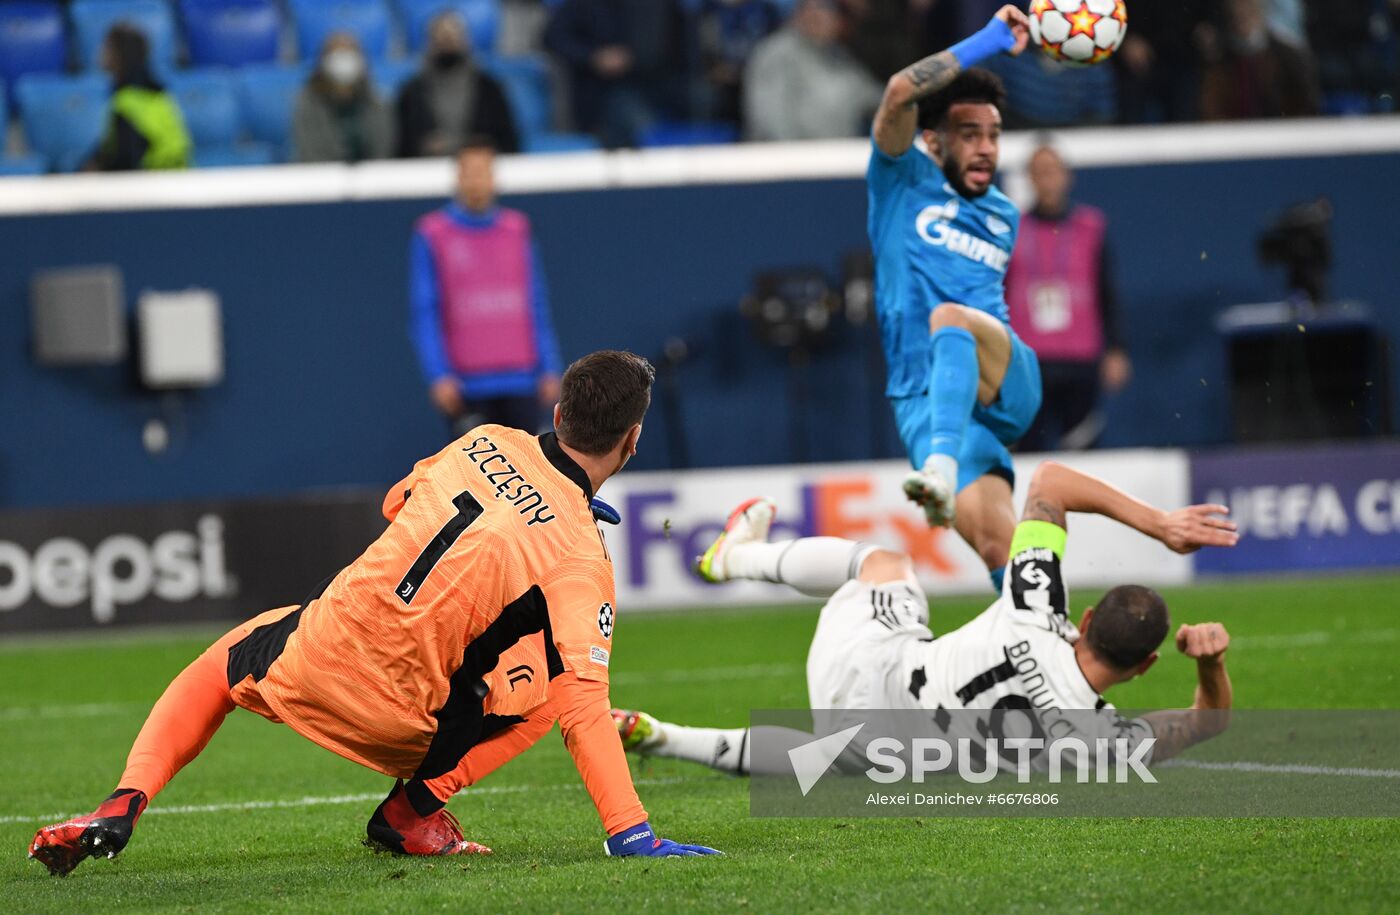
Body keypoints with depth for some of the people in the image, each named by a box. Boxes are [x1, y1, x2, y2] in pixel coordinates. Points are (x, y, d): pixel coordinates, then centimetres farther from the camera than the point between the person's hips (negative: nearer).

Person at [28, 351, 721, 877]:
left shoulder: (484, 443, 5)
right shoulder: (582, 556, -10)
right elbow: (584, 708, -18)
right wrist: (631, 833, -20)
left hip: (313, 650, 4)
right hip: (389, 716, -4)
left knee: (219, 667, 35)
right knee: (554, 683, 14)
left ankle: (125, 803, 13)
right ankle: (415, 808, 8)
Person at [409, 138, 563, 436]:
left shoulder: (517, 229, 10)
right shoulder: (430, 236, 0)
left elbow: (537, 308, 12)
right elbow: (424, 316, -3)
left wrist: (549, 370, 7)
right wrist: (439, 376, -12)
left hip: (520, 384, 3)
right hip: (467, 388, -3)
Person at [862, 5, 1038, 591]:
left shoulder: (1003, 215, 24)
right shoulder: (904, 182, 11)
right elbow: (900, 95, -7)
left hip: (1006, 387, 1)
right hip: (923, 402, -1)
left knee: (950, 317, -34)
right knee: (994, 542, -21)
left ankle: (942, 470, -54)